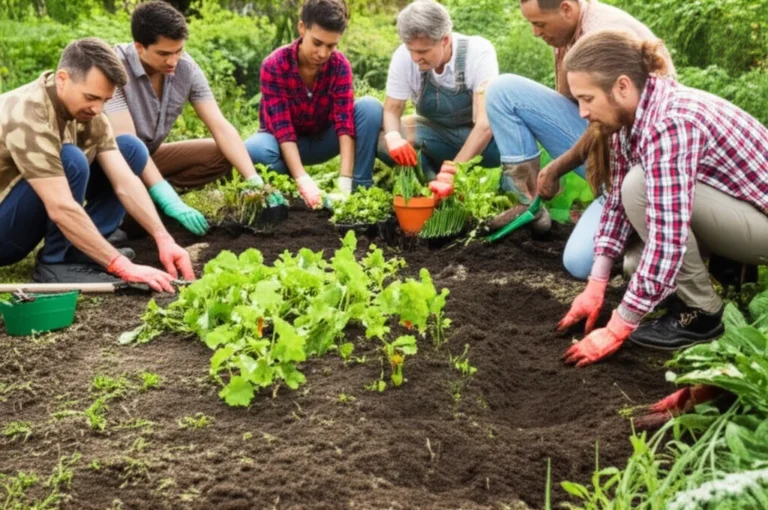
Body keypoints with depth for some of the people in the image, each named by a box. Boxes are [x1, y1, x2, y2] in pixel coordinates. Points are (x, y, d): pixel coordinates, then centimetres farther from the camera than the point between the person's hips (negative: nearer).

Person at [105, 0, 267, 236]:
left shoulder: (186, 67, -14)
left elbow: (220, 127, -15)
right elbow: (126, 142, -35)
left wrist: (255, 182, -28)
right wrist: (172, 203, -44)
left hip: (150, 156, 6)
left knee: (221, 154, -12)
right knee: (126, 147, -38)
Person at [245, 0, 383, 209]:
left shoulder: (340, 65, -18)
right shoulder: (274, 66, -25)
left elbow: (345, 122, -25)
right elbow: (283, 129, -30)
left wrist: (344, 180, -38)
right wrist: (303, 181, -43)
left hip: (322, 140, 3)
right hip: (285, 145, -2)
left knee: (370, 106, -23)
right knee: (254, 149, -38)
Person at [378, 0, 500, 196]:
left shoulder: (479, 52, -28)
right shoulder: (404, 56, -20)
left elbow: (486, 123, -34)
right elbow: (392, 109, -11)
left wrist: (452, 171, -44)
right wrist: (393, 136, -37)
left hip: (479, 133, -2)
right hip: (438, 132, 3)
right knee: (383, 143, -26)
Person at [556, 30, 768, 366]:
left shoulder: (670, 123, -32)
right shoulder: (634, 111, -4)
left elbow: (668, 239, -36)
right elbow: (618, 199, 3)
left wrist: (616, 331, -31)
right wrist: (596, 286, -3)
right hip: (733, 205, 9)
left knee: (641, 187, -26)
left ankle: (700, 314, -13)